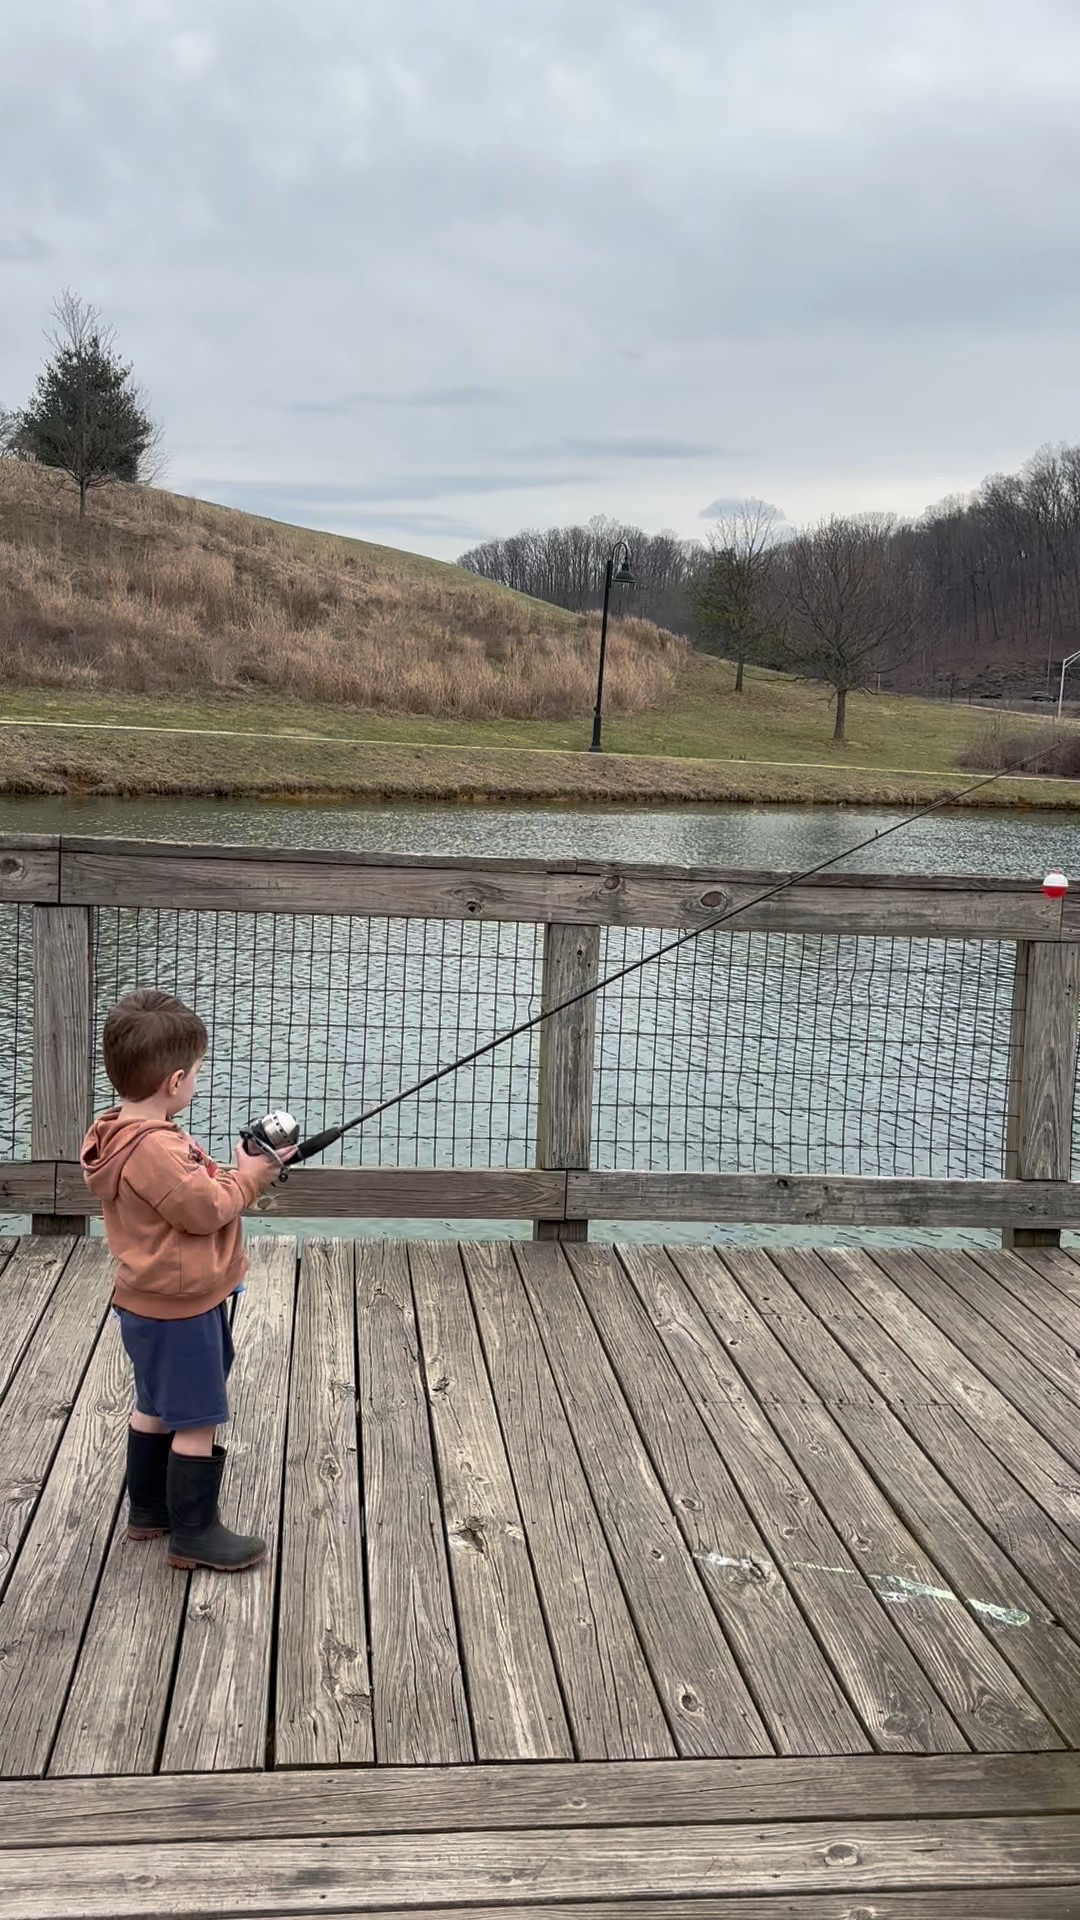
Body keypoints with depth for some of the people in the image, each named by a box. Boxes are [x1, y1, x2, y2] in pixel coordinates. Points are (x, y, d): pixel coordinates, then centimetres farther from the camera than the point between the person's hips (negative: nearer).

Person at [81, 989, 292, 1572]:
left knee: (156, 1406, 22)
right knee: (197, 1420, 1)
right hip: (178, 1310, -11)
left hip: (151, 1305, 11)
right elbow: (204, 1208, -25)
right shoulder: (154, 1148, -29)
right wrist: (248, 1177, -11)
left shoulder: (126, 1136, 4)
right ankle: (194, 1535, 10)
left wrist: (232, 1171, -2)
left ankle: (149, 1509, 36)